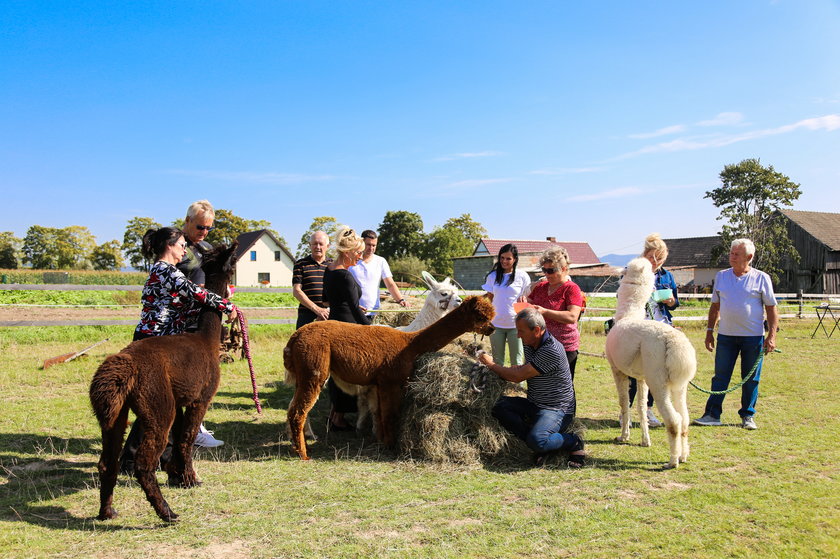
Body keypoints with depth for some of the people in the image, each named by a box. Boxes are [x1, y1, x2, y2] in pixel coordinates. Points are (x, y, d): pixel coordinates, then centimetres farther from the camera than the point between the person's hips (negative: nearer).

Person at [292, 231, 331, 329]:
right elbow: (296, 291, -2)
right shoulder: (301, 264, 7)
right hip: (307, 316, -1)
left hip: (330, 316, 2)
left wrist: (328, 310, -10)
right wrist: (317, 309, -12)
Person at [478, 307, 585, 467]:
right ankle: (540, 443, -10)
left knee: (537, 441, -34)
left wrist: (492, 365, -6)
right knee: (499, 406, -16)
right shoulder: (530, 345, 4)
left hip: (557, 410, -8)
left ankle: (573, 442, -2)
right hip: (533, 405, 9)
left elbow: (519, 376, -21)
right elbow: (523, 369, 22)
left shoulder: (552, 351, -24)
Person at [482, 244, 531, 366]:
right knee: (497, 361, 11)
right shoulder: (493, 276, 5)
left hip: (515, 324, -2)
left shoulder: (522, 276, -2)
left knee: (516, 361, 4)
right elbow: (489, 299, 12)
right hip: (496, 324, 3)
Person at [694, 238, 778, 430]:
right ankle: (712, 414, 5)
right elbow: (715, 306, 14)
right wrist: (709, 331, 11)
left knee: (751, 379, 6)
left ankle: (748, 416, 17)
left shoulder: (761, 278, -1)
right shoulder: (721, 276, 8)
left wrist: (771, 335, -6)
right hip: (726, 335, 2)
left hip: (753, 336, -2)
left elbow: (771, 308, 1)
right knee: (720, 376, 1)